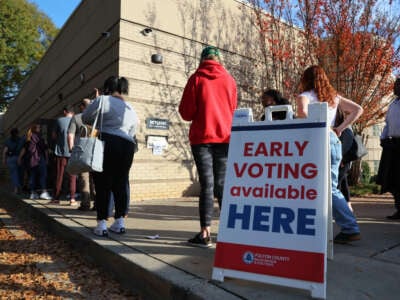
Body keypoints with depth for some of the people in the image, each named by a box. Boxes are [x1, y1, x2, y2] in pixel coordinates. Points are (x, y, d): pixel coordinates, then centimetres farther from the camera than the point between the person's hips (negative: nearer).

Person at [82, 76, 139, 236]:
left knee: (103, 184, 3)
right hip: (126, 146, 5)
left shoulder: (103, 100, 1)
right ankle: (120, 221, 16)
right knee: (121, 183, 12)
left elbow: (85, 118, 6)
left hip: (106, 143, -4)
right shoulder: (132, 110, 18)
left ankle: (102, 223, 5)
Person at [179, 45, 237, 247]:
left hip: (202, 138, -2)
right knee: (222, 185, 8)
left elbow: (186, 112, -2)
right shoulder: (229, 79, 9)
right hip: (225, 137, 3)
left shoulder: (197, 78, 0)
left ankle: (205, 234, -1)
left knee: (207, 185, -2)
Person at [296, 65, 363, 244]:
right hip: (334, 141, 7)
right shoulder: (334, 96, 17)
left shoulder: (305, 96, -1)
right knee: (330, 187, 11)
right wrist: (340, 128, 10)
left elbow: (302, 112, -24)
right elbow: (357, 110, 13)